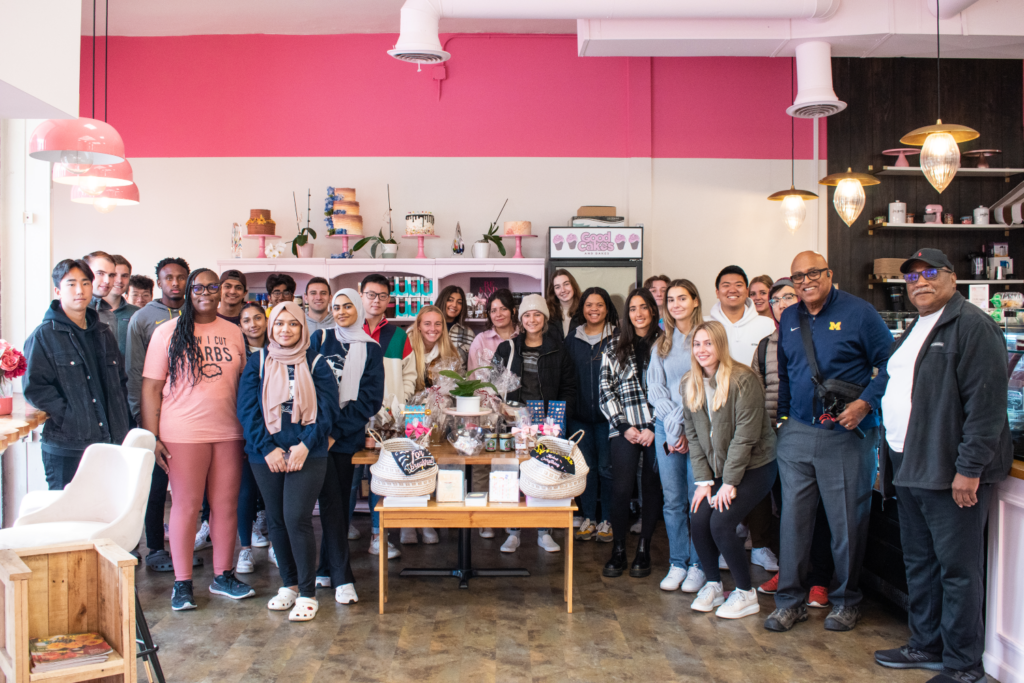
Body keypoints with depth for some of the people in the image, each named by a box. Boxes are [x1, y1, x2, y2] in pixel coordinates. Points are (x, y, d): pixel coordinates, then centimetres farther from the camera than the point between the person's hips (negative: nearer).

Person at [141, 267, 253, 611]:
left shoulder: (234, 333, 9)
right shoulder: (168, 332, -1)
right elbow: (151, 387, -3)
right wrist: (152, 437, -9)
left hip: (229, 433, 4)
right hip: (183, 434, -3)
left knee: (227, 505, 9)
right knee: (186, 505, 3)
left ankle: (223, 575, 23)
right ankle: (182, 582, 17)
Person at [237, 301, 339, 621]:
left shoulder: (316, 364, 3)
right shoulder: (257, 362, 6)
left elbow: (328, 409, -2)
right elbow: (247, 409, 1)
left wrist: (305, 445, -13)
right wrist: (267, 449, -9)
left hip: (307, 455, -2)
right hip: (266, 455, 3)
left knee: (297, 519, -10)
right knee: (276, 520, 9)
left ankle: (307, 593, 4)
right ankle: (289, 584, 27)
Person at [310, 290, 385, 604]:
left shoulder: (371, 349, 6)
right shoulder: (320, 339, 8)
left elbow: (371, 397, -1)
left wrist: (338, 426, -11)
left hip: (348, 435, 1)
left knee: (340, 502, 6)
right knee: (331, 502, -5)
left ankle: (326, 568, 20)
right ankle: (342, 578, -3)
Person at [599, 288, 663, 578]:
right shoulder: (614, 347, 10)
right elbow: (606, 390, 7)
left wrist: (654, 427, -7)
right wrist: (625, 426, -3)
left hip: (656, 428, 0)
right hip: (624, 428, 0)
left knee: (652, 487, 5)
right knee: (621, 488, -7)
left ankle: (643, 550, 16)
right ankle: (618, 550, 6)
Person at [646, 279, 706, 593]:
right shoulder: (662, 344, 13)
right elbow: (655, 388, 8)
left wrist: (689, 429, -10)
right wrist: (674, 426, -5)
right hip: (666, 428, 4)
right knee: (673, 500, 6)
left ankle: (699, 565, 12)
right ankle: (677, 563, 17)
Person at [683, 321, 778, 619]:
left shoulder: (743, 380, -17)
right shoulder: (691, 384, 4)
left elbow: (746, 436, -18)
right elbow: (694, 435, 4)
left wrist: (729, 482, -17)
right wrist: (704, 481, -2)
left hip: (755, 466, -6)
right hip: (718, 470, 6)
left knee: (721, 522, -17)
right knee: (698, 519, -10)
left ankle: (746, 594, 4)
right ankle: (713, 585, 13)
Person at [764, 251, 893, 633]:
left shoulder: (858, 312, -4)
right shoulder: (788, 320, 12)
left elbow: (891, 363, -4)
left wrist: (865, 403, -15)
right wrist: (783, 416, 13)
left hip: (846, 434, -4)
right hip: (796, 434, 4)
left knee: (847, 522, 5)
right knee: (793, 517, 6)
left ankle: (846, 601, 23)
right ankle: (790, 600, 18)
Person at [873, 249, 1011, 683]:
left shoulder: (973, 326, -13)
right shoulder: (915, 330, 18)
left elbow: (986, 401, -19)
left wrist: (969, 468, -21)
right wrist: (896, 455, 21)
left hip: (950, 473, -9)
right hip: (911, 469, 9)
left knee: (957, 568, 1)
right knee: (919, 563, 17)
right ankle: (926, 645, 31)